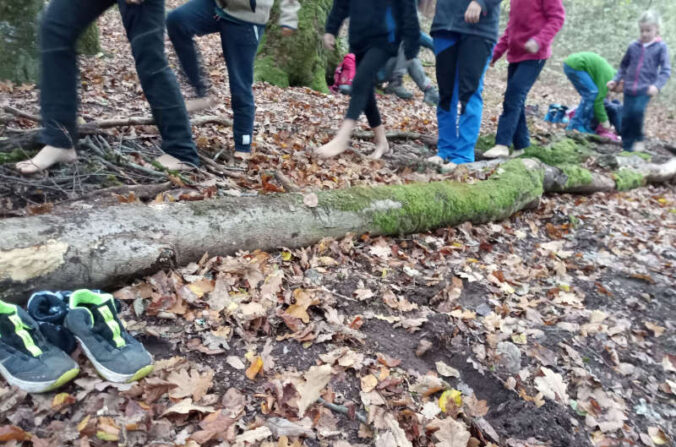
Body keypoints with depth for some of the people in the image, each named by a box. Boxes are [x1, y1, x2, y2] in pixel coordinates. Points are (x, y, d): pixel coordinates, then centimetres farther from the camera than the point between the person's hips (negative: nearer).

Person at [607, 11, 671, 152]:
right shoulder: (633, 46, 8)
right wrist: (616, 80, 11)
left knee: (638, 110, -26)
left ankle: (639, 139, -5)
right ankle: (627, 148, 10)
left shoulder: (660, 47, 1)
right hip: (629, 88, 3)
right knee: (626, 117, 0)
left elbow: (666, 70, -4)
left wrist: (657, 85, -18)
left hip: (646, 89, -3)